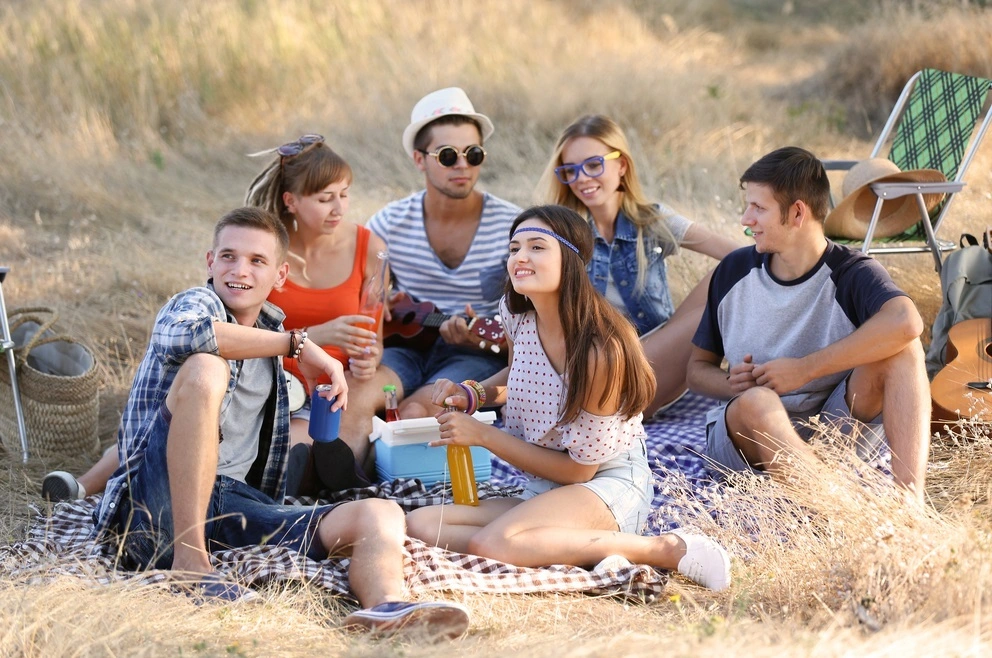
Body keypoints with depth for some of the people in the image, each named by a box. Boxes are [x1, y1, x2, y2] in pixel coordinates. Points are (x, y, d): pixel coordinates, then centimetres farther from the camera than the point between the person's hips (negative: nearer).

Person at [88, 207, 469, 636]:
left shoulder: (268, 333, 25)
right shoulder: (196, 302, 3)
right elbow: (184, 334, -25)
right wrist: (295, 343, -16)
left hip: (240, 507, 7)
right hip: (160, 509, -6)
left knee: (381, 515, -13)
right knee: (205, 366, -28)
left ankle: (386, 607, -50)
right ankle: (188, 562, -30)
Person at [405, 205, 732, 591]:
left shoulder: (600, 349, -23)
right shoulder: (516, 315, -2)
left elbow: (578, 469, -16)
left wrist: (483, 435, -16)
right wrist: (472, 394, 2)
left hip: (607, 487, -8)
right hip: (541, 493, 8)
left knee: (492, 544, -35)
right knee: (419, 524, -13)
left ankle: (664, 549, -22)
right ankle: (595, 549, -16)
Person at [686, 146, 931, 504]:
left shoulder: (851, 273, -7)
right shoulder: (734, 272, 4)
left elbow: (906, 321, -31)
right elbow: (697, 367, 13)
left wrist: (805, 369, -28)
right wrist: (732, 384, -12)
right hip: (746, 431, 1)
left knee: (901, 349, -24)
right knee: (757, 402, -36)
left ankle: (910, 499, -39)